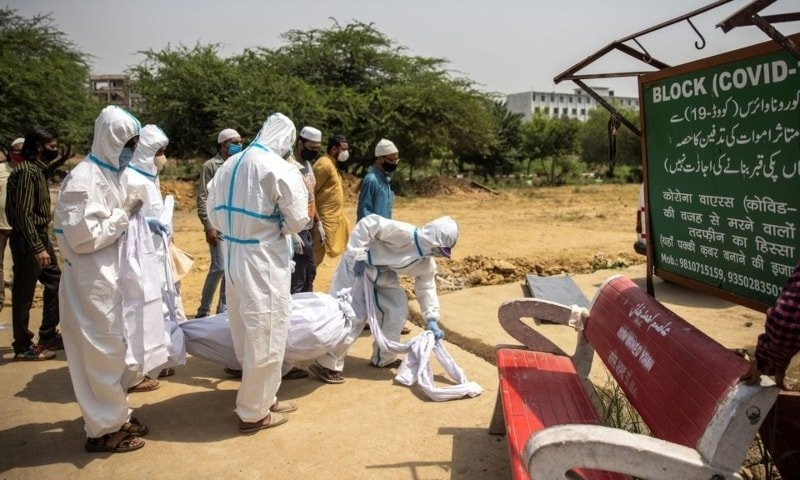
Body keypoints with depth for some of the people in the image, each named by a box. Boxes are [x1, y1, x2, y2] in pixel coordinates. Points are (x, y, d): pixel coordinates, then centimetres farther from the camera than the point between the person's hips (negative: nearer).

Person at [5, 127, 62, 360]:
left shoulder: (37, 170, 12)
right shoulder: (26, 172, -17)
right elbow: (24, 214, -22)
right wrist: (37, 248, -25)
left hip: (40, 237, 10)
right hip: (28, 240, -10)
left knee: (55, 284, 16)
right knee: (24, 295, 1)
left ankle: (48, 336, 26)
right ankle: (23, 346, 12)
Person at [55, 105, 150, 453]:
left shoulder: (108, 174, 11)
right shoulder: (84, 179, -18)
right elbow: (84, 236, -24)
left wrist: (128, 214, 1)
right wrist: (125, 214, -16)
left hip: (112, 277, 9)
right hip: (92, 281, -9)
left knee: (116, 348, 16)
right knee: (101, 352, 0)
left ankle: (115, 415, 29)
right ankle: (103, 429, 14)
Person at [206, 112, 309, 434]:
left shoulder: (230, 165, 8)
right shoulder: (279, 168, -14)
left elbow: (214, 214, 12)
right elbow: (299, 219, -12)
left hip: (232, 255, 8)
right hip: (263, 261, -8)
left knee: (246, 333, 18)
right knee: (265, 335, 5)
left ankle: (261, 397, 34)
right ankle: (254, 412, 16)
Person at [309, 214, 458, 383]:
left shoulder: (427, 264, -3)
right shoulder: (404, 233, -30)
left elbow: (426, 288, 7)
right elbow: (368, 223, -30)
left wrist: (431, 320, -4)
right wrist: (359, 256, -27)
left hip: (382, 273, 9)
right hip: (358, 265, -9)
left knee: (398, 308, 7)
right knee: (351, 314, -12)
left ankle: (384, 358, 23)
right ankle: (327, 365, -2)